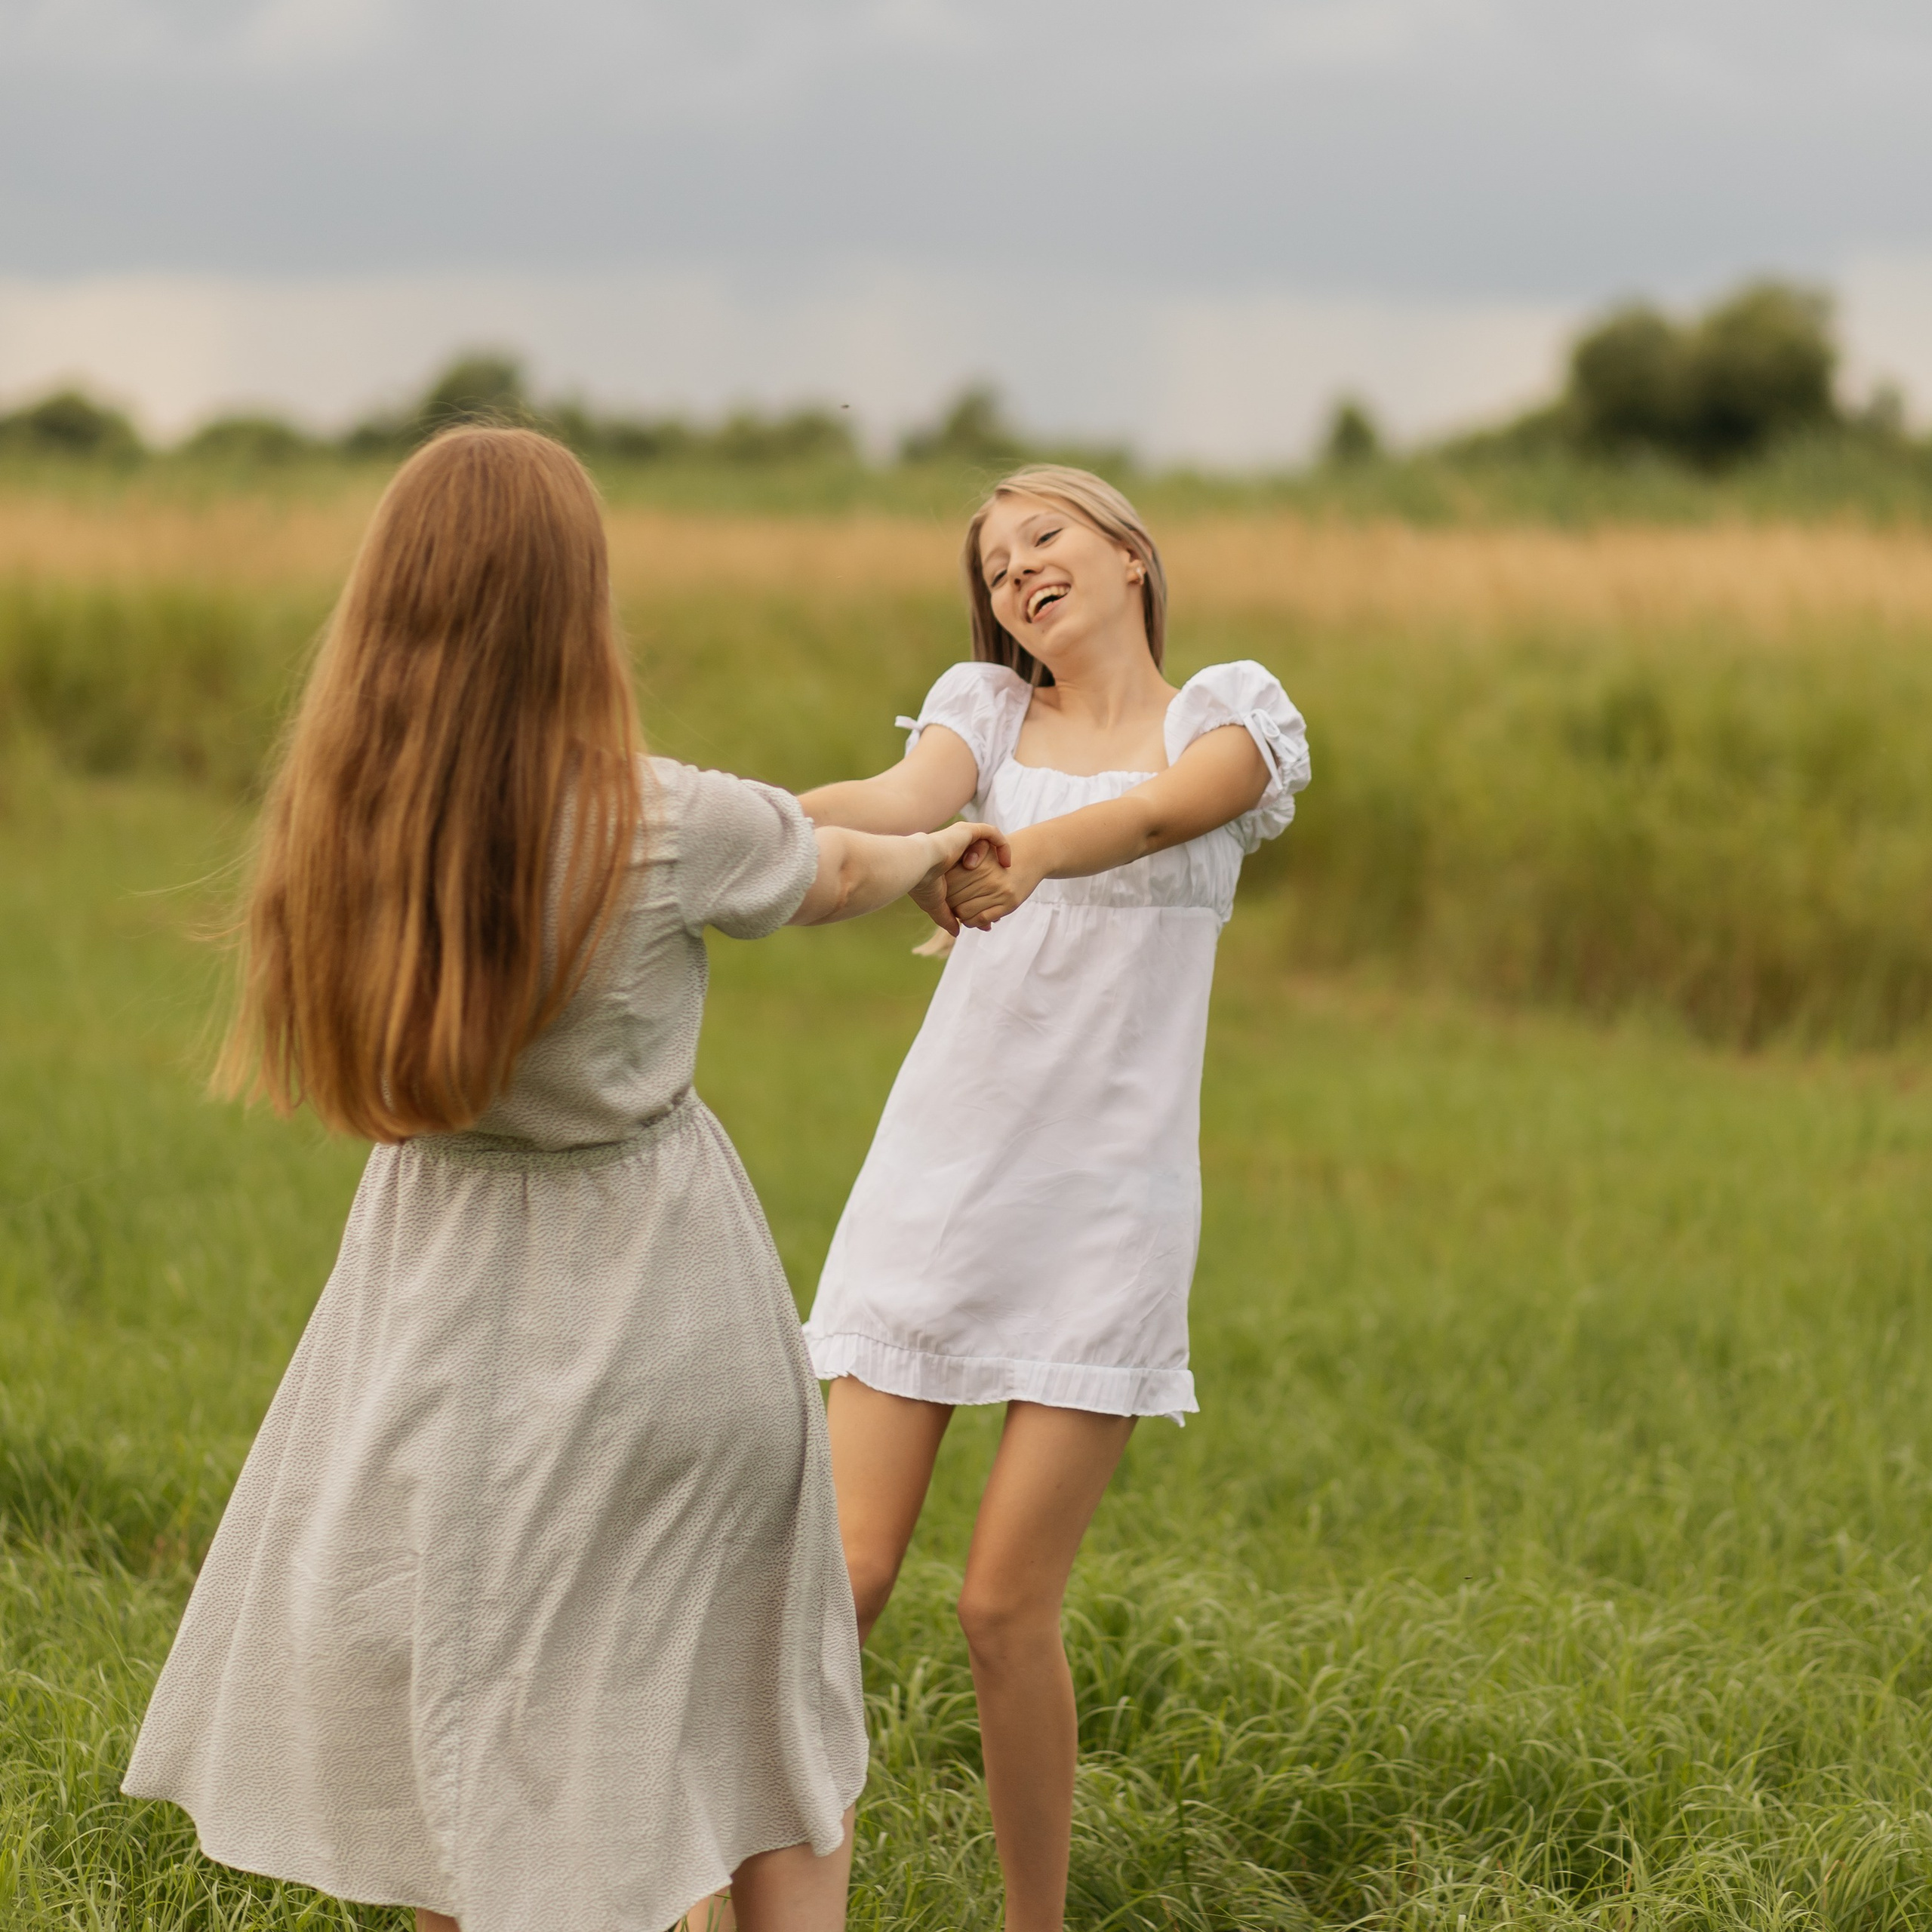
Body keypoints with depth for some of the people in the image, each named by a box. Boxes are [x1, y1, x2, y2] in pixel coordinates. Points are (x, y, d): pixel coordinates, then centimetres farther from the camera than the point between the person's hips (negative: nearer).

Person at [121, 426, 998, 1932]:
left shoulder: (344, 826, -12)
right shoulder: (666, 827, -21)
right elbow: (836, 877, 1)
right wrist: (941, 854, 26)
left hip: (449, 1296, 3)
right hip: (660, 1293, -2)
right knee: (765, 1704, 17)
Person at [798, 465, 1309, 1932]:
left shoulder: (1233, 713, 5)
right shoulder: (986, 708, 12)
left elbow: (1160, 811, -19)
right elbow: (901, 801, -10)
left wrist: (1025, 854, -42)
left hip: (1106, 1198, -2)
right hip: (937, 1176, 2)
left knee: (1007, 1609, -4)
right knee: (842, 1576, -4)